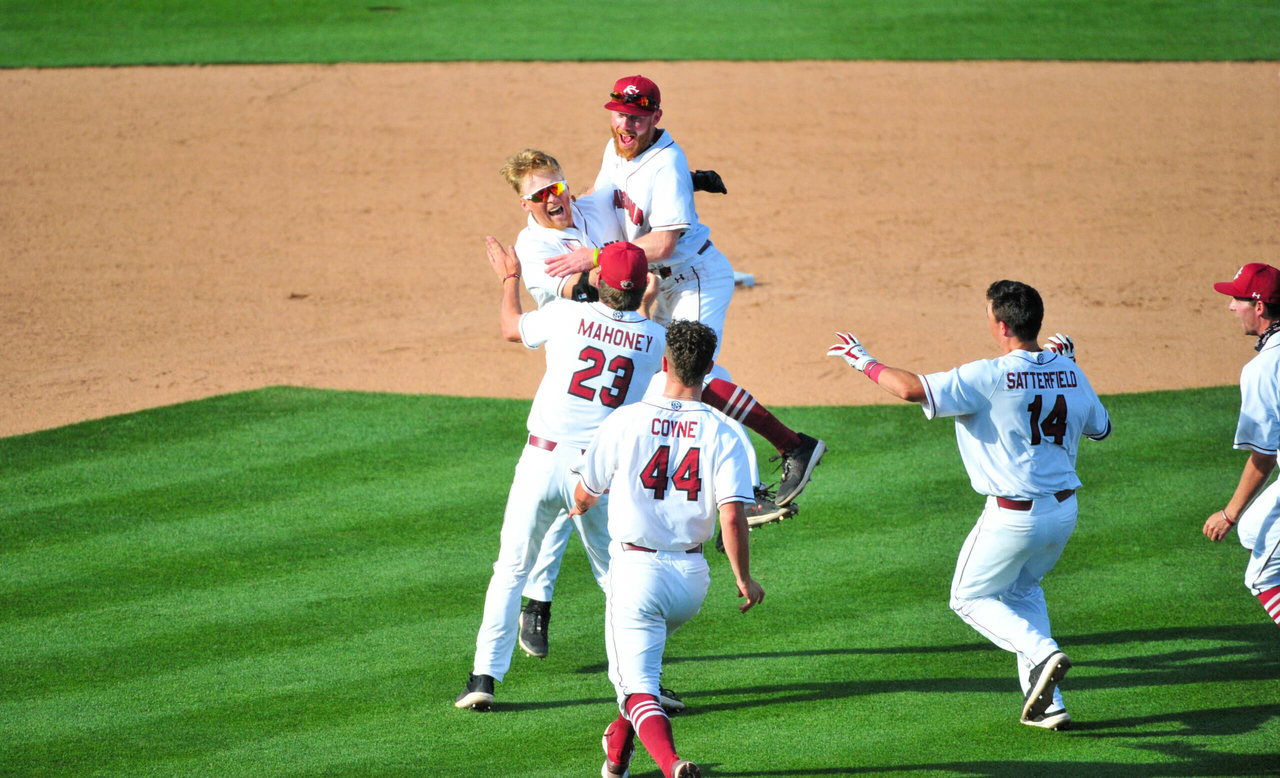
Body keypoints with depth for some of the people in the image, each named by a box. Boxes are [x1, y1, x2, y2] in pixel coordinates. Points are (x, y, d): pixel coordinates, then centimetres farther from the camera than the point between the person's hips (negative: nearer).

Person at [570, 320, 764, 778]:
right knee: (646, 651, 32)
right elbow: (732, 517, -13)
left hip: (636, 568, -3)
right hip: (692, 577, 3)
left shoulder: (625, 422, -4)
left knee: (637, 684, -7)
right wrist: (744, 580, 1)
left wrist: (579, 506, 32)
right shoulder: (721, 434, -3)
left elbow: (584, 496, 7)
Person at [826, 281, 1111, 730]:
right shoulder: (1068, 372, 1)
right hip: (1064, 511, 7)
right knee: (1022, 591, 28)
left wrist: (865, 362, -10)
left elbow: (913, 389, -27)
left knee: (970, 598, 15)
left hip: (1013, 516, -7)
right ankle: (1046, 704, 19)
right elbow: (1101, 428, 18)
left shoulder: (988, 378, -19)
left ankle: (1040, 653, -10)